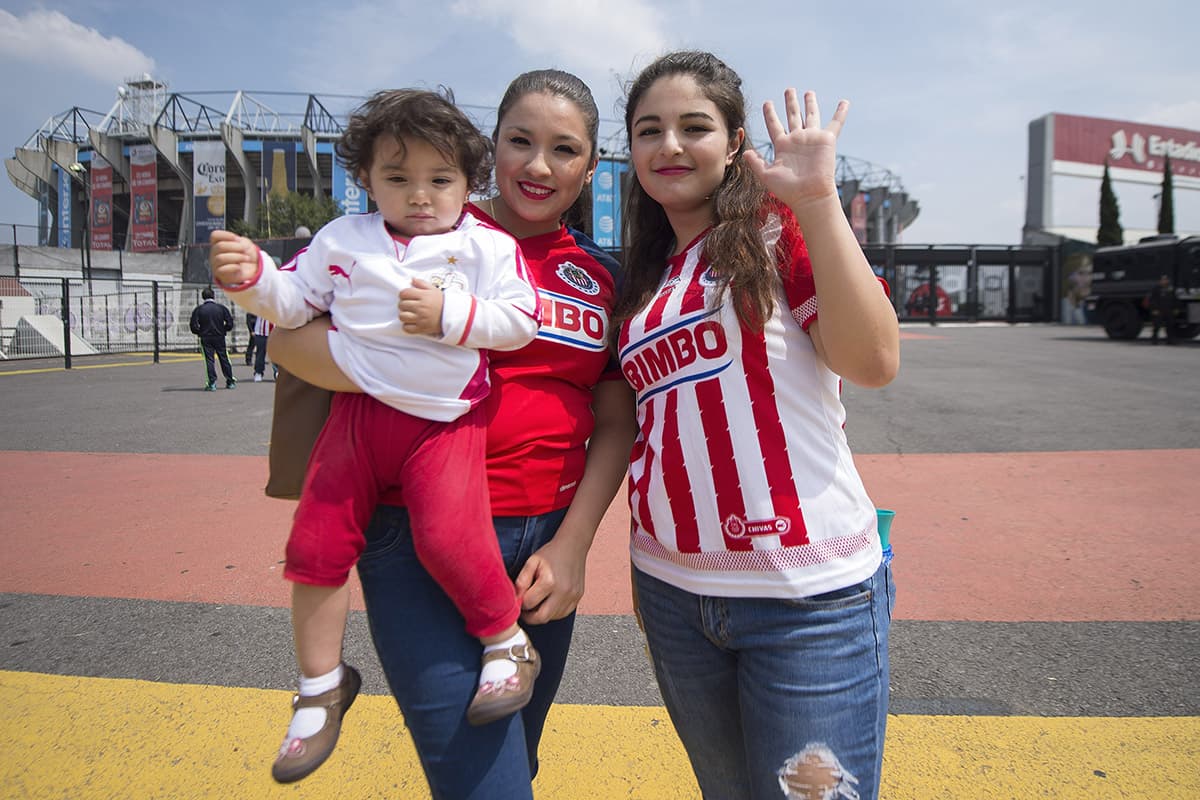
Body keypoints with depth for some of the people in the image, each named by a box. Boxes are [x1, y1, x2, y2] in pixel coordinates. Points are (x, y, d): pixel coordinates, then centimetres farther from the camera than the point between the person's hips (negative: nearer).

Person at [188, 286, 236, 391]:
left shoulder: (198, 309, -3)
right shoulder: (221, 308, 0)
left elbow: (193, 326, -7)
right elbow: (229, 323, -3)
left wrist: (200, 332, 10)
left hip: (206, 338, -1)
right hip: (220, 338, 1)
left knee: (209, 360, 1)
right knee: (224, 359, 10)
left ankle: (212, 384, -5)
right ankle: (230, 382, 16)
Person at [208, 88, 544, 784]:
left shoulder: (489, 246, 0)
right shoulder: (344, 240, 9)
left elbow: (520, 321, -7)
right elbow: (292, 302, 12)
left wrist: (452, 316, -17)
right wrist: (251, 277, -7)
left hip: (445, 420, -4)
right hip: (360, 413, 4)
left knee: (449, 536, -24)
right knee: (316, 543, 4)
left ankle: (508, 642, 4)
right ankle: (322, 684, 25)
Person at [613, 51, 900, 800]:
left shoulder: (777, 227, -3)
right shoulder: (646, 277, 12)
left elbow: (874, 361, -18)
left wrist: (817, 198, -20)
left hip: (807, 597, -5)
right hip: (672, 590, 6)